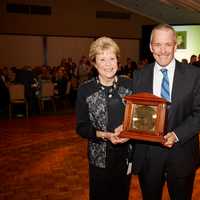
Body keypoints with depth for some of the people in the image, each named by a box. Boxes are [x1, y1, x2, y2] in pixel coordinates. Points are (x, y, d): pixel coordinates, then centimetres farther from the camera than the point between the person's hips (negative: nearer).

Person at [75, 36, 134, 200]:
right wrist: (104, 135, -21)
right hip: (99, 158, -2)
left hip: (125, 156, 2)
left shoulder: (129, 85, -4)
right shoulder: (85, 90, -10)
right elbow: (81, 127, -6)